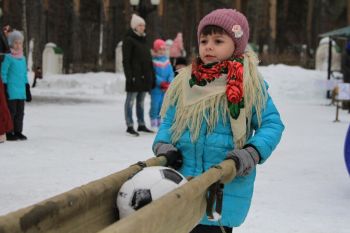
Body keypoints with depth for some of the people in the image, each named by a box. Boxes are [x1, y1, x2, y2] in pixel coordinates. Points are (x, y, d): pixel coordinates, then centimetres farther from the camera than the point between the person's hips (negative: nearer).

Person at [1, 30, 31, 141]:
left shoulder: (23, 58, 14)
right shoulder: (8, 57, -7)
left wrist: (27, 90, 20)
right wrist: (4, 89, -12)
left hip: (21, 91, 6)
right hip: (11, 90, -6)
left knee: (20, 112, 8)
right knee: (11, 111, -3)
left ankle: (18, 132, 17)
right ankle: (9, 133, 3)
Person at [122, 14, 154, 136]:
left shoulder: (143, 39, 17)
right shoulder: (129, 40, -6)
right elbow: (126, 60, -11)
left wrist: (152, 75, 16)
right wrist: (129, 76, -19)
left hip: (144, 76, 8)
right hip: (134, 76, -7)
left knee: (141, 101, 13)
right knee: (130, 101, -2)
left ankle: (141, 125, 20)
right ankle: (130, 126, 1)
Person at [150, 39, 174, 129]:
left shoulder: (166, 59, 8)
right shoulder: (152, 60, -9)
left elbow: (171, 72, 7)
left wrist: (169, 82, -8)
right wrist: (161, 83, -17)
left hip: (166, 87, 5)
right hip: (156, 87, -5)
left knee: (162, 104, 10)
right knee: (155, 104, -5)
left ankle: (159, 120, 20)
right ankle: (153, 121, 5)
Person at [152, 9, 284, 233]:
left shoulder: (249, 83, -4)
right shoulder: (184, 82, 8)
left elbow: (272, 123, -2)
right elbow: (169, 120, 15)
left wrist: (252, 154, -17)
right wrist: (163, 145, -4)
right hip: (183, 184, 5)